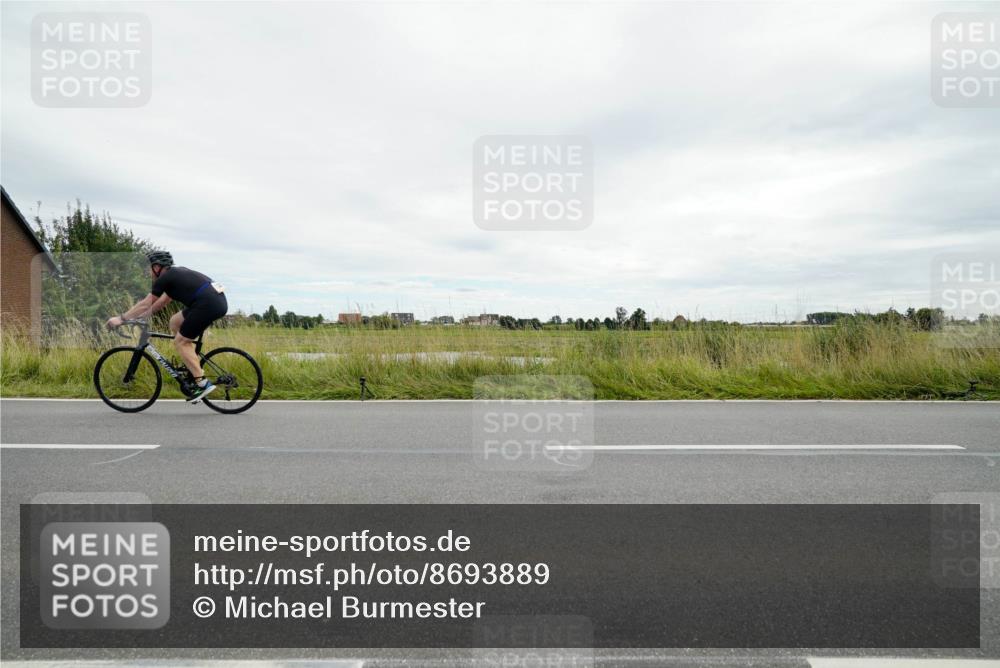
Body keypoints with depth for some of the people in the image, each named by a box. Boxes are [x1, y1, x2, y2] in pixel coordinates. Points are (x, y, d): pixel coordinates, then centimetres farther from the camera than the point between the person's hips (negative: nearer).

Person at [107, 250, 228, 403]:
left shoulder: (165, 278, 0)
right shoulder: (176, 274, 26)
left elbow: (145, 304, 4)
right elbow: (162, 301, 32)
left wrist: (121, 318, 14)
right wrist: (140, 316, 35)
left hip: (209, 305, -9)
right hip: (218, 300, 9)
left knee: (180, 341, 2)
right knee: (175, 322, 22)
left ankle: (203, 383, -2)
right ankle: (191, 365, 22)